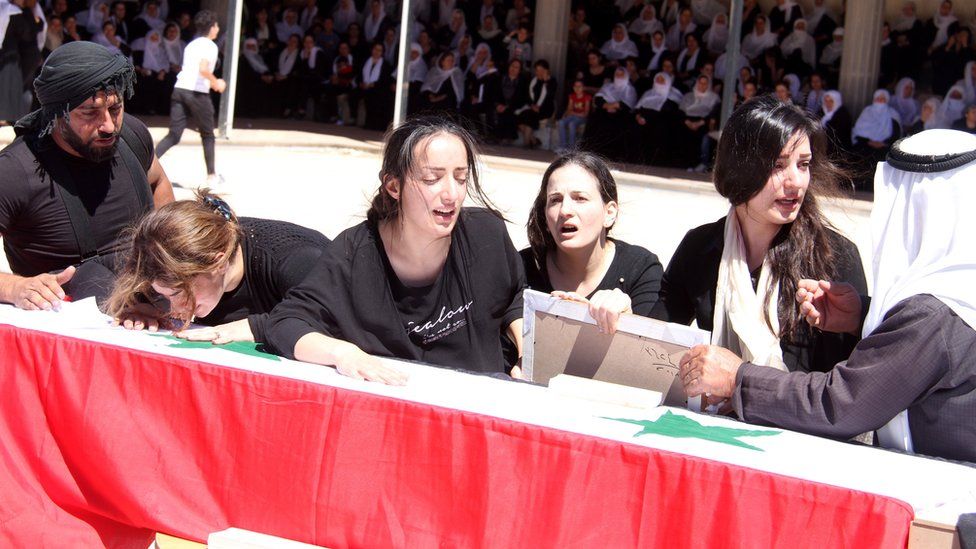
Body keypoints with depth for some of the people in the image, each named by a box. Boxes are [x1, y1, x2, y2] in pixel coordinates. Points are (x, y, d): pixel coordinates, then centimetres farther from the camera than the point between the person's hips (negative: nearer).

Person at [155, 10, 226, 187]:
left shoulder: (191, 45, 20)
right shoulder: (210, 46, -5)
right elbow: (203, 69, -21)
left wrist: (211, 82, 27)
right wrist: (216, 83, -6)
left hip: (179, 89, 6)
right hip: (198, 93, -6)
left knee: (174, 135, 3)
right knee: (207, 135, 11)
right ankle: (211, 176, 18)